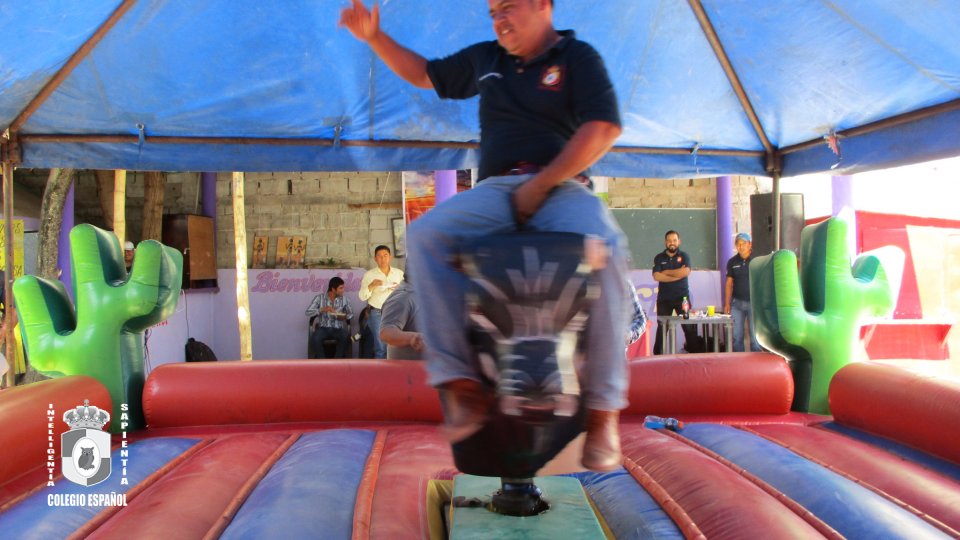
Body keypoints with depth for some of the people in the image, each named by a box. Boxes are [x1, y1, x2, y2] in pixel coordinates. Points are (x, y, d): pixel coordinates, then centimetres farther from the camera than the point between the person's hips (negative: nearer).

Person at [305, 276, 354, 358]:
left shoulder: (343, 299, 6)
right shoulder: (319, 298, -1)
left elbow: (351, 313, 13)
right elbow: (307, 312, -6)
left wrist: (344, 316, -10)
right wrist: (322, 309, -22)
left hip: (338, 329, 1)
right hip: (323, 328, -1)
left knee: (345, 338, -32)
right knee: (315, 339, -33)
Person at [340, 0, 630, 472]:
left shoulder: (578, 57, 6)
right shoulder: (485, 58, 21)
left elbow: (603, 129, -9)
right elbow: (424, 74, 35)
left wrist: (539, 185, -13)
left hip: (562, 187, -3)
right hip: (496, 189, 4)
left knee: (605, 249, -35)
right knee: (425, 235, -25)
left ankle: (604, 404, -26)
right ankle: (461, 379, -28)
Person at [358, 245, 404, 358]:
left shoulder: (399, 273, 9)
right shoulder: (369, 274, 2)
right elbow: (362, 297, -1)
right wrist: (371, 285, -18)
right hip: (377, 314, -2)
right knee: (381, 348, -4)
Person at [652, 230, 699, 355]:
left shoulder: (684, 256, 7)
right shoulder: (659, 258, 7)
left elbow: (686, 272, -12)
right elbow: (657, 276, -9)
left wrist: (667, 272, -6)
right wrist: (677, 275, -11)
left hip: (682, 297, 0)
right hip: (664, 298, 0)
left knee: (689, 327, -3)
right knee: (662, 328, 1)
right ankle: (657, 355, 7)